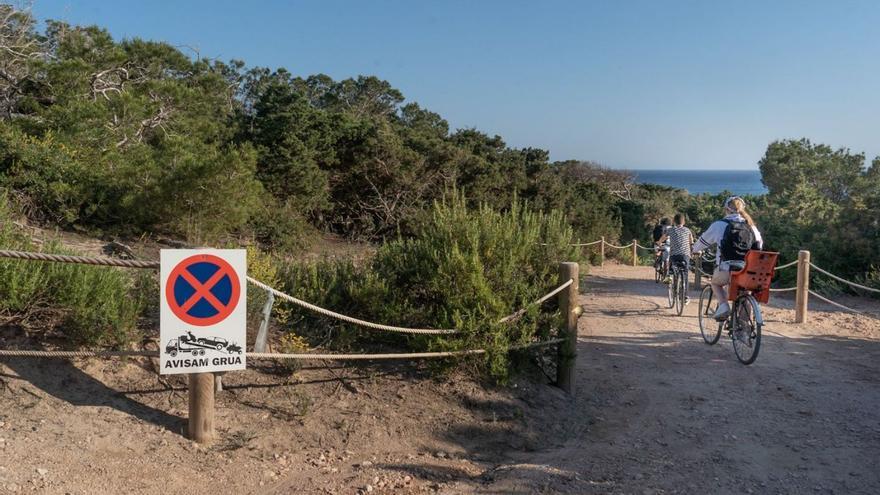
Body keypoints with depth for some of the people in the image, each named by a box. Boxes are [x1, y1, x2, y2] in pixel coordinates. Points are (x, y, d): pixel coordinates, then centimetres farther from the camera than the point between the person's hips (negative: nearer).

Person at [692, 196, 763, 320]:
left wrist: (695, 250, 38)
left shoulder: (719, 225, 3)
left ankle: (723, 305, 4)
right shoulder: (751, 226, 13)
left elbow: (703, 241, 17)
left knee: (715, 282, 27)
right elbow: (759, 245, 28)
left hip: (727, 270, -3)